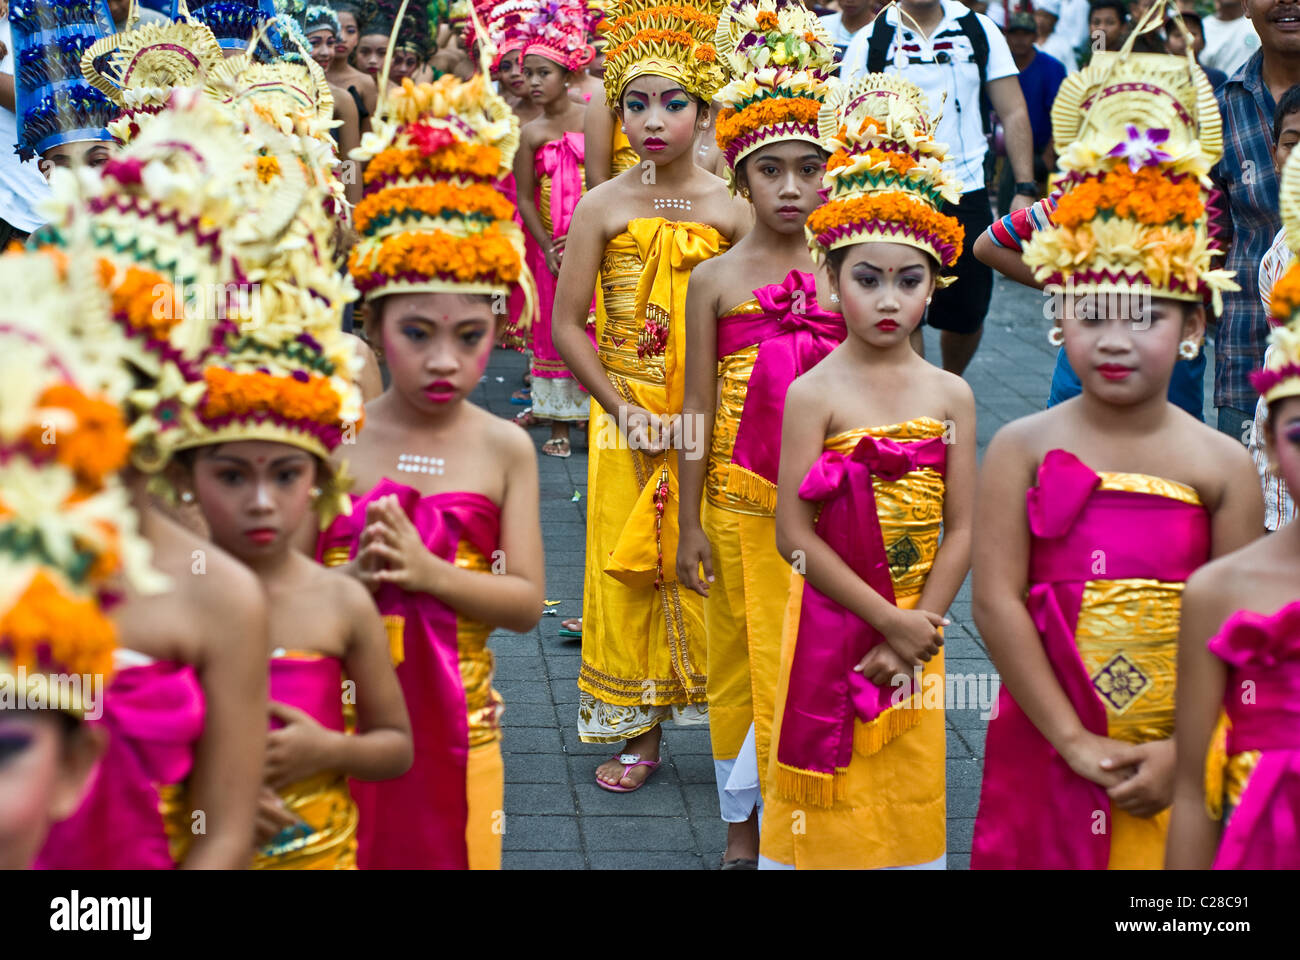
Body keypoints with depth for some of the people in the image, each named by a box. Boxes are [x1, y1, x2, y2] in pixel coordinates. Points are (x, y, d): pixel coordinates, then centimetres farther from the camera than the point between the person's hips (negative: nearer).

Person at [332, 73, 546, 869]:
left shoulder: (505, 450, -2)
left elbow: (528, 601, -6)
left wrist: (426, 570, -18)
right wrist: (352, 576, -22)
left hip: (455, 725, 1)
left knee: (448, 847, 8)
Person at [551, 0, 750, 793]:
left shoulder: (731, 209, -4)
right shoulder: (603, 207, -2)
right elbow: (566, 324, -3)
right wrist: (624, 411, -9)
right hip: (629, 420, 1)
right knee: (628, 569, 5)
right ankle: (642, 734, 18)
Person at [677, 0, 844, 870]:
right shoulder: (715, 281, -1)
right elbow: (698, 409, 0)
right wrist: (690, 526, -1)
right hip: (740, 501, 0)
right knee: (739, 661, 10)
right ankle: (745, 828, 25)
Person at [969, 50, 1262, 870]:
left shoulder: (1222, 465, -2)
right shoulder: (1025, 448, -3)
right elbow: (997, 600, -10)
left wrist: (1182, 751, -12)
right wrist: (1074, 740, -14)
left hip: (1175, 764, 0)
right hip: (1047, 748, 0)